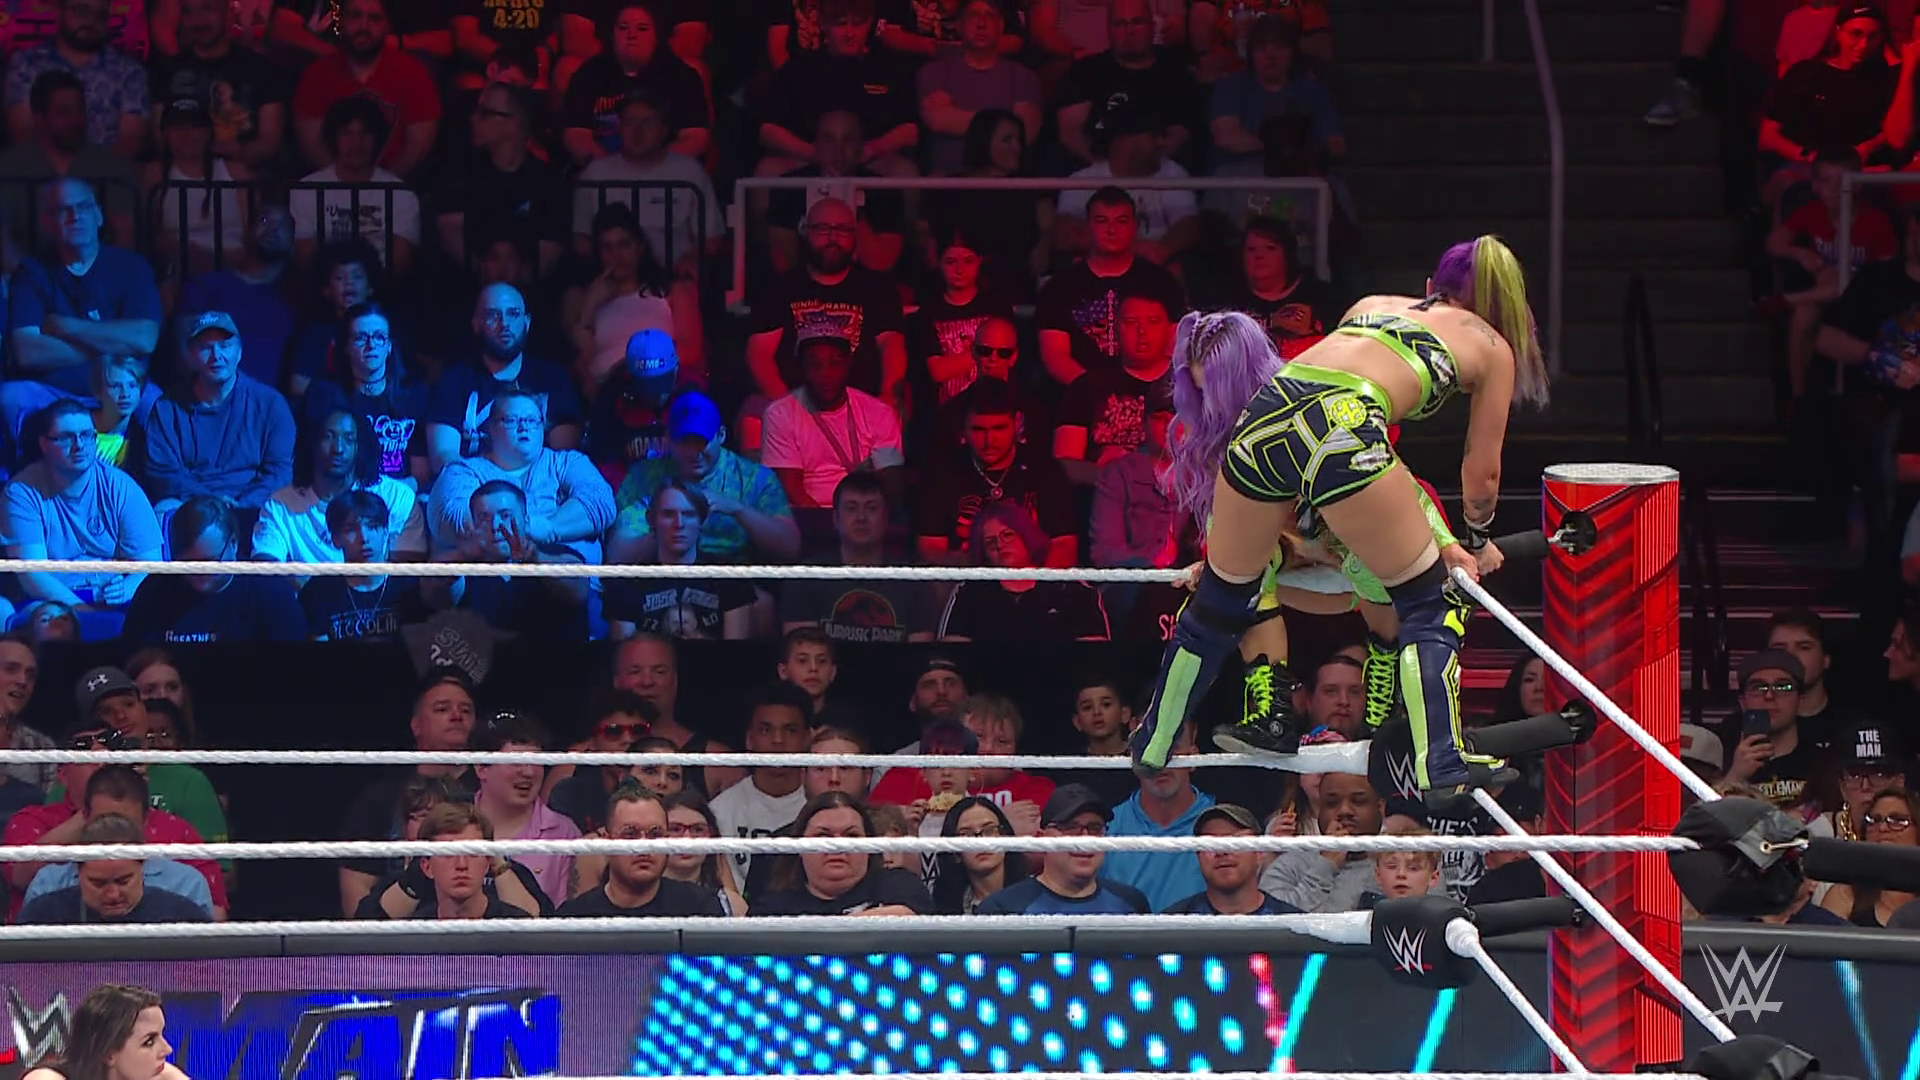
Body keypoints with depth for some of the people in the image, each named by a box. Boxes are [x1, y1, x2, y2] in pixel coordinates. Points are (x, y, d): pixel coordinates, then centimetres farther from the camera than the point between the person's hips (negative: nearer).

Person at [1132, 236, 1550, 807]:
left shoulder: (1373, 304, 37)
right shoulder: (1491, 347, 24)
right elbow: (1482, 470, 29)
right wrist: (1475, 543, 48)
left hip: (1266, 412, 5)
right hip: (1343, 424, -5)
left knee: (1219, 600, 22)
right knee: (1430, 603, 10)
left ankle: (1150, 748, 34)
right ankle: (1440, 767, -1)